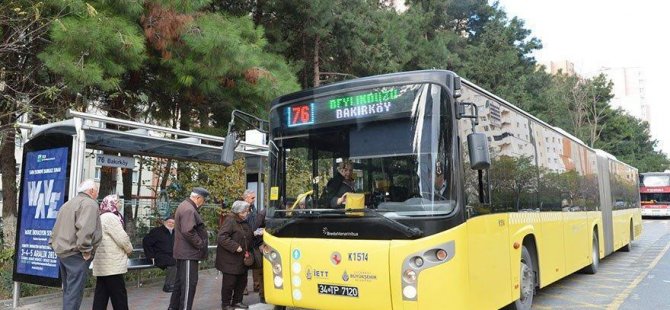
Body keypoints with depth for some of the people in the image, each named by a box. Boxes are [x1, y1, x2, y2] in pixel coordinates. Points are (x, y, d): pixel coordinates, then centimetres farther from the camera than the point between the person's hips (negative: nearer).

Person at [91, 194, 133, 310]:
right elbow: (122, 238, -16)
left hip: (103, 265, 10)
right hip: (112, 265, -10)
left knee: (101, 294, 9)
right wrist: (129, 249, 1)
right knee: (119, 295, -4)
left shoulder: (101, 218, 19)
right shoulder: (110, 217, -13)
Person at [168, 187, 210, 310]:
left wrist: (199, 244, 15)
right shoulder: (189, 209, -19)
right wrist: (201, 245, -18)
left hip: (183, 252, 11)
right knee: (189, 283, -5)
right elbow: (188, 232, -29)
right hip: (188, 253, -11)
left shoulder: (185, 206, 16)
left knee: (181, 281, 19)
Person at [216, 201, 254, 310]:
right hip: (230, 259, -8)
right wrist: (235, 247, -25)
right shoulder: (230, 221, -15)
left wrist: (248, 251, 13)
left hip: (242, 259, 9)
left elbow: (249, 238, 26)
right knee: (229, 282, 0)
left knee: (242, 281, 14)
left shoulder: (245, 222, 12)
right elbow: (222, 237, -23)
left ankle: (237, 301, 28)